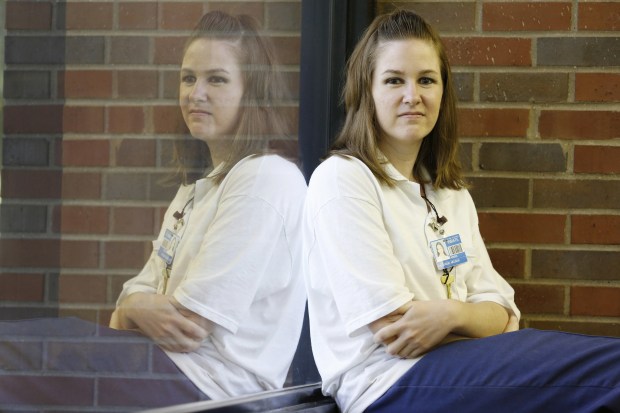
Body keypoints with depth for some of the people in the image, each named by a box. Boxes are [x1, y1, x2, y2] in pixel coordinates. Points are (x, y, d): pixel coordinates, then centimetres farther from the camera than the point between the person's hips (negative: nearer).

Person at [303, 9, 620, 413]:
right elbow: (392, 329, -12)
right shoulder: (340, 179, -4)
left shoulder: (454, 196, 19)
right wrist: (478, 323, -2)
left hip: (456, 367, 7)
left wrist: (451, 315, -13)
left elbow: (501, 313, 8)